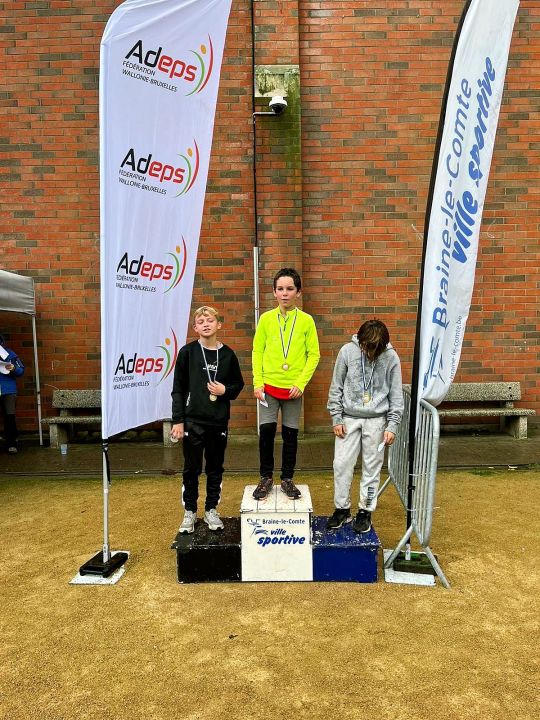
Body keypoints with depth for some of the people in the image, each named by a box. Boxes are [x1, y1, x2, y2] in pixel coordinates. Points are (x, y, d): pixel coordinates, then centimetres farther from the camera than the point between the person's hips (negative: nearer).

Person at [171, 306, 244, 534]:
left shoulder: (228, 354, 3)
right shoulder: (187, 352, -3)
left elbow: (238, 384, 12)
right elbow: (178, 389, -2)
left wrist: (225, 391, -10)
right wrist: (178, 421, -6)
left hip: (219, 421, 2)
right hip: (193, 421, -2)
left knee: (215, 468, 12)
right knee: (191, 469, 7)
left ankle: (211, 510, 27)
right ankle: (190, 511, 24)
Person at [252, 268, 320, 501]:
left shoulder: (306, 320, -3)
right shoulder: (266, 319, 0)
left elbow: (314, 355, -2)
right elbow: (257, 352, 2)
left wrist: (301, 383, -10)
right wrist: (257, 383, -4)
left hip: (293, 388, 0)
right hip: (269, 386, 0)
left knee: (290, 434, 9)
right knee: (266, 431, -1)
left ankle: (287, 479, 24)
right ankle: (266, 478, 18)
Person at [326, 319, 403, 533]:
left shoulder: (391, 357, -7)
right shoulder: (347, 351, -7)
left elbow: (396, 394, 0)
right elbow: (336, 387, 0)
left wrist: (392, 425, -5)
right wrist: (336, 418, -2)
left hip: (377, 421, 0)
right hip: (349, 418, 1)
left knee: (372, 467, 7)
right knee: (341, 464, 3)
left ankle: (366, 511, 22)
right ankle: (342, 508, 21)